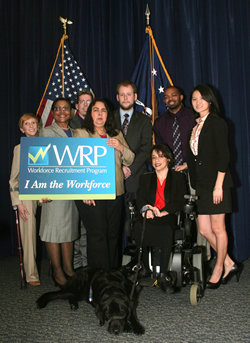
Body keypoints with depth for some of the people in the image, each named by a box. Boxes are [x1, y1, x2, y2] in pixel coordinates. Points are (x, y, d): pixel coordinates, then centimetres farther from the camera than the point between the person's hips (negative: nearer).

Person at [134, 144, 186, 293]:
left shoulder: (178, 177, 16)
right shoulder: (146, 178, 26)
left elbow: (180, 202, 3)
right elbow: (140, 199, 11)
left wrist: (162, 212, -14)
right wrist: (146, 209, -14)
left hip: (168, 218, -2)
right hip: (149, 217, 2)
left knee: (166, 231, -38)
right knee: (139, 227, -34)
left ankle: (163, 275, -28)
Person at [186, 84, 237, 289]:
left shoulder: (216, 122, -6)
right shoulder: (196, 124, 15)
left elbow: (223, 155, -13)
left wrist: (219, 185, -17)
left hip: (215, 183, -7)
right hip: (201, 184, 7)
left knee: (217, 228, 3)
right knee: (204, 230, 7)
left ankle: (219, 269, 20)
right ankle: (229, 264, 24)